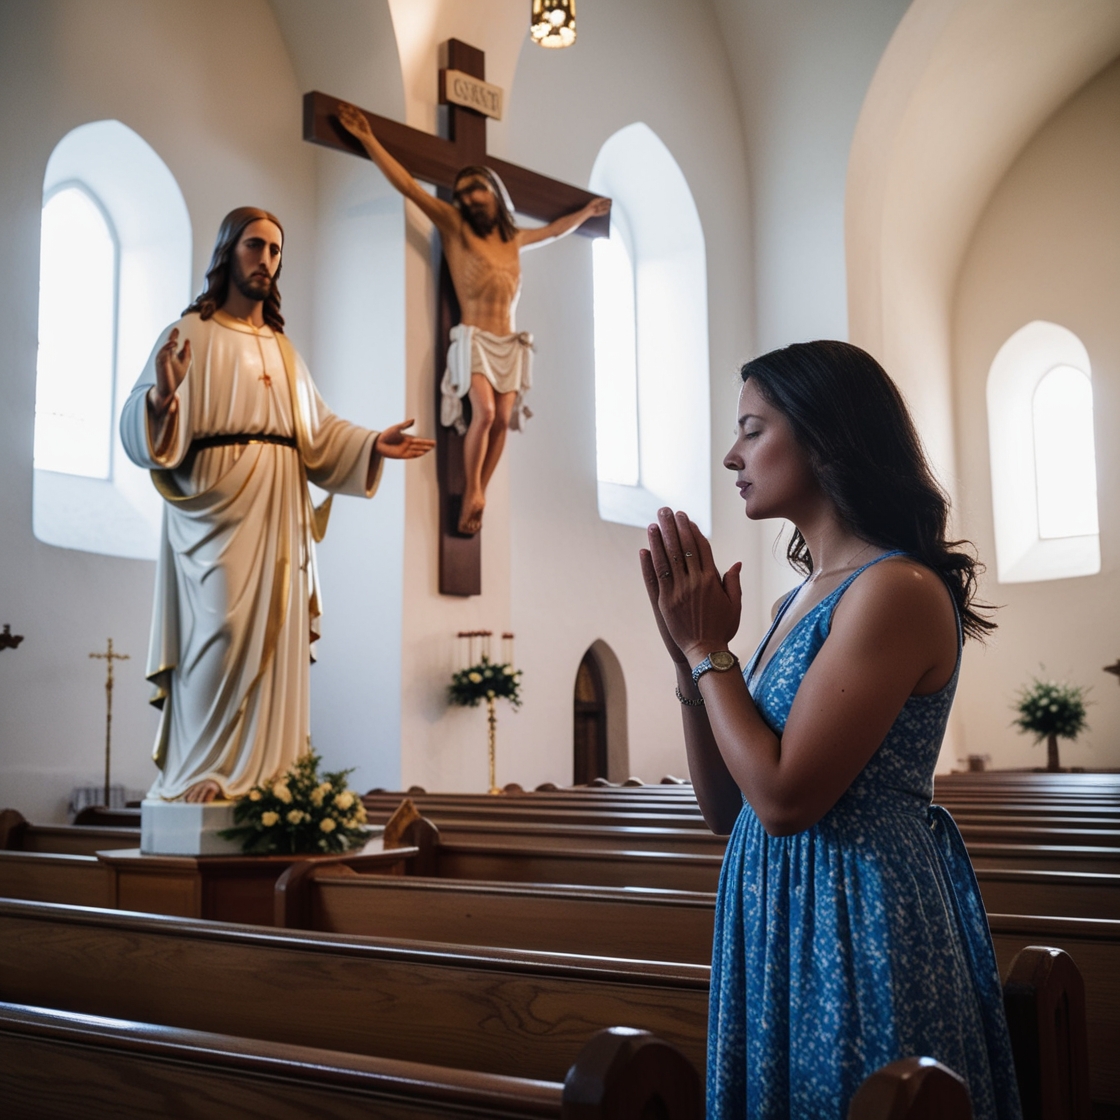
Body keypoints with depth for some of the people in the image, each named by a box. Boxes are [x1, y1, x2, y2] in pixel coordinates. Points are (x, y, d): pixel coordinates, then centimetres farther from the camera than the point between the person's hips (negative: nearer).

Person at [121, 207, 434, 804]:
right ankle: (200, 778, -8)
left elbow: (318, 429, 20)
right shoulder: (192, 333, 2)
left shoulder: (282, 346, 21)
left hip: (280, 513, 6)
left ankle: (265, 774, 6)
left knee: (275, 642, 2)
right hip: (218, 505, -6)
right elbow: (142, 425, -8)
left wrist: (370, 444, 5)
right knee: (222, 634, -14)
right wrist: (162, 397, -30)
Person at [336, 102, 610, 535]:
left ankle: (477, 496, 2)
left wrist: (588, 210, 42)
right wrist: (368, 140, -14)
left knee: (502, 420, -5)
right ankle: (472, 491, -6)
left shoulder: (513, 239, 14)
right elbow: (408, 186, -8)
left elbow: (554, 230, 34)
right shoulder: (455, 228, 0)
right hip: (474, 339, -5)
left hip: (508, 344, 5)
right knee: (484, 411, -21)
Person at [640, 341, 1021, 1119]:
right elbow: (726, 808, 10)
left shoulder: (896, 589, -17)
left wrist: (708, 649, -11)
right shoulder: (805, 598, 9)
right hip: (782, 927, 9)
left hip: (858, 926, -8)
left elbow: (784, 798, -21)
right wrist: (689, 655, -1)